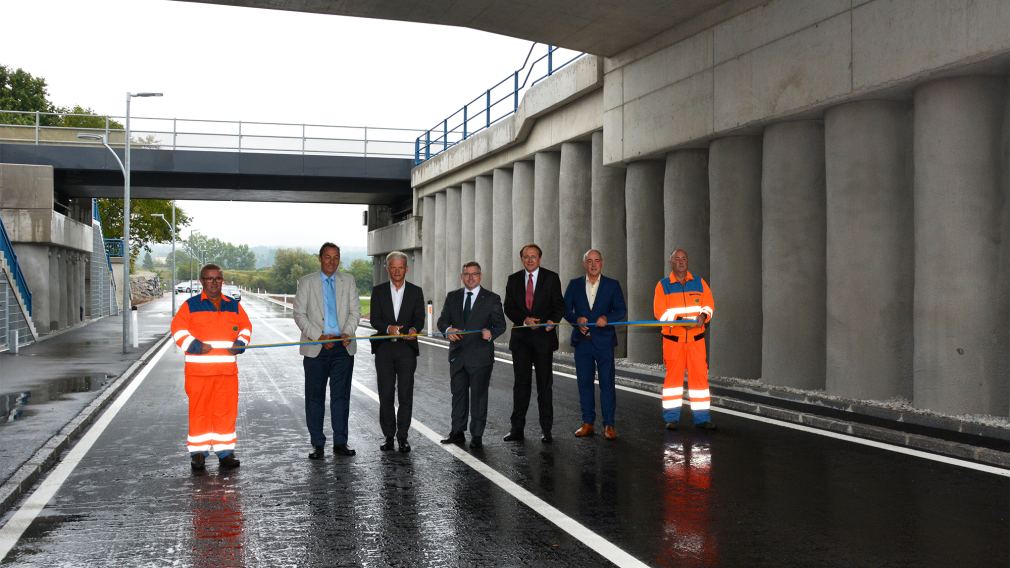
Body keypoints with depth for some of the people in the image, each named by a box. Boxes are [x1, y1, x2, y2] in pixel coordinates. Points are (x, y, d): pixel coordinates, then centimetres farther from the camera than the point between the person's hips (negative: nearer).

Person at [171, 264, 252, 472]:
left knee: (226, 410, 3)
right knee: (199, 410, 0)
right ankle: (198, 453, 9)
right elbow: (178, 329, 0)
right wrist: (194, 345, -14)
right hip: (198, 370, -3)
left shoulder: (233, 306, 14)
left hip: (227, 370, 3)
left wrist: (240, 343, 0)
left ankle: (225, 452, 12)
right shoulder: (191, 305, 4)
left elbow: (246, 326, 19)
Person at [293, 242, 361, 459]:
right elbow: (299, 314, 0)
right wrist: (318, 336, -11)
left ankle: (340, 442, 10)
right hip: (316, 348, -1)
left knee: (341, 396, 4)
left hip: (343, 346, 1)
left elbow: (355, 310, 6)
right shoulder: (307, 282, 5)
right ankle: (317, 444, 10)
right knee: (315, 397, 2)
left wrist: (348, 332, -12)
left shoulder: (348, 281, 11)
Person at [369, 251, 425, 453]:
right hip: (384, 348, 1)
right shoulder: (378, 291, 6)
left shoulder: (415, 292, 6)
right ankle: (388, 436, 12)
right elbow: (374, 319, -2)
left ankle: (402, 436, 8)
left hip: (406, 348, -1)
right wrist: (388, 328, -23)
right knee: (385, 395, 3)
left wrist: (413, 329, -25)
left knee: (405, 395, 0)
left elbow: (419, 319, -2)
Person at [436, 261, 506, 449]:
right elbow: (442, 320, 6)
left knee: (479, 395, 2)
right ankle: (457, 433, 20)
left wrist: (491, 333, -26)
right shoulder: (452, 297, 9)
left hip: (480, 356, -3)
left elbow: (500, 324, -4)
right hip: (458, 354, 3)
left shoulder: (492, 298, -1)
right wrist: (448, 329, -17)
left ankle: (477, 436, 10)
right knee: (458, 394, 11)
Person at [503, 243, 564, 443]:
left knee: (545, 384, 2)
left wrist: (553, 320, -20)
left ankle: (546, 429, 8)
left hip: (543, 336, -2)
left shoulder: (551, 278, 2)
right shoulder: (513, 279, 8)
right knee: (521, 383, 6)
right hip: (521, 337, 2)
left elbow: (559, 304, 0)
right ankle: (517, 429, 11)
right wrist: (524, 319, -13)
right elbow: (508, 307, 4)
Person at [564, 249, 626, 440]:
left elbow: (621, 310, 0)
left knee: (607, 383, -2)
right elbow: (565, 309, 6)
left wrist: (607, 318, -20)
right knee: (584, 382, 6)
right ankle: (587, 423, 15)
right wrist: (577, 320, -14)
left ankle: (609, 424, 4)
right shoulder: (574, 284, 9)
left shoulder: (612, 285, 5)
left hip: (603, 340, -2)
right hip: (582, 341, 2)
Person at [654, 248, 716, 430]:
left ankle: (701, 417, 7)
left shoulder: (699, 282, 9)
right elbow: (660, 311, -6)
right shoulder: (663, 285, 2)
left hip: (696, 338, 2)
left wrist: (703, 315, -17)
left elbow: (709, 304, 5)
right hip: (673, 338, -2)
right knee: (673, 375, 2)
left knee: (699, 375, 0)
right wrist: (679, 320, -20)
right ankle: (672, 417, 10)